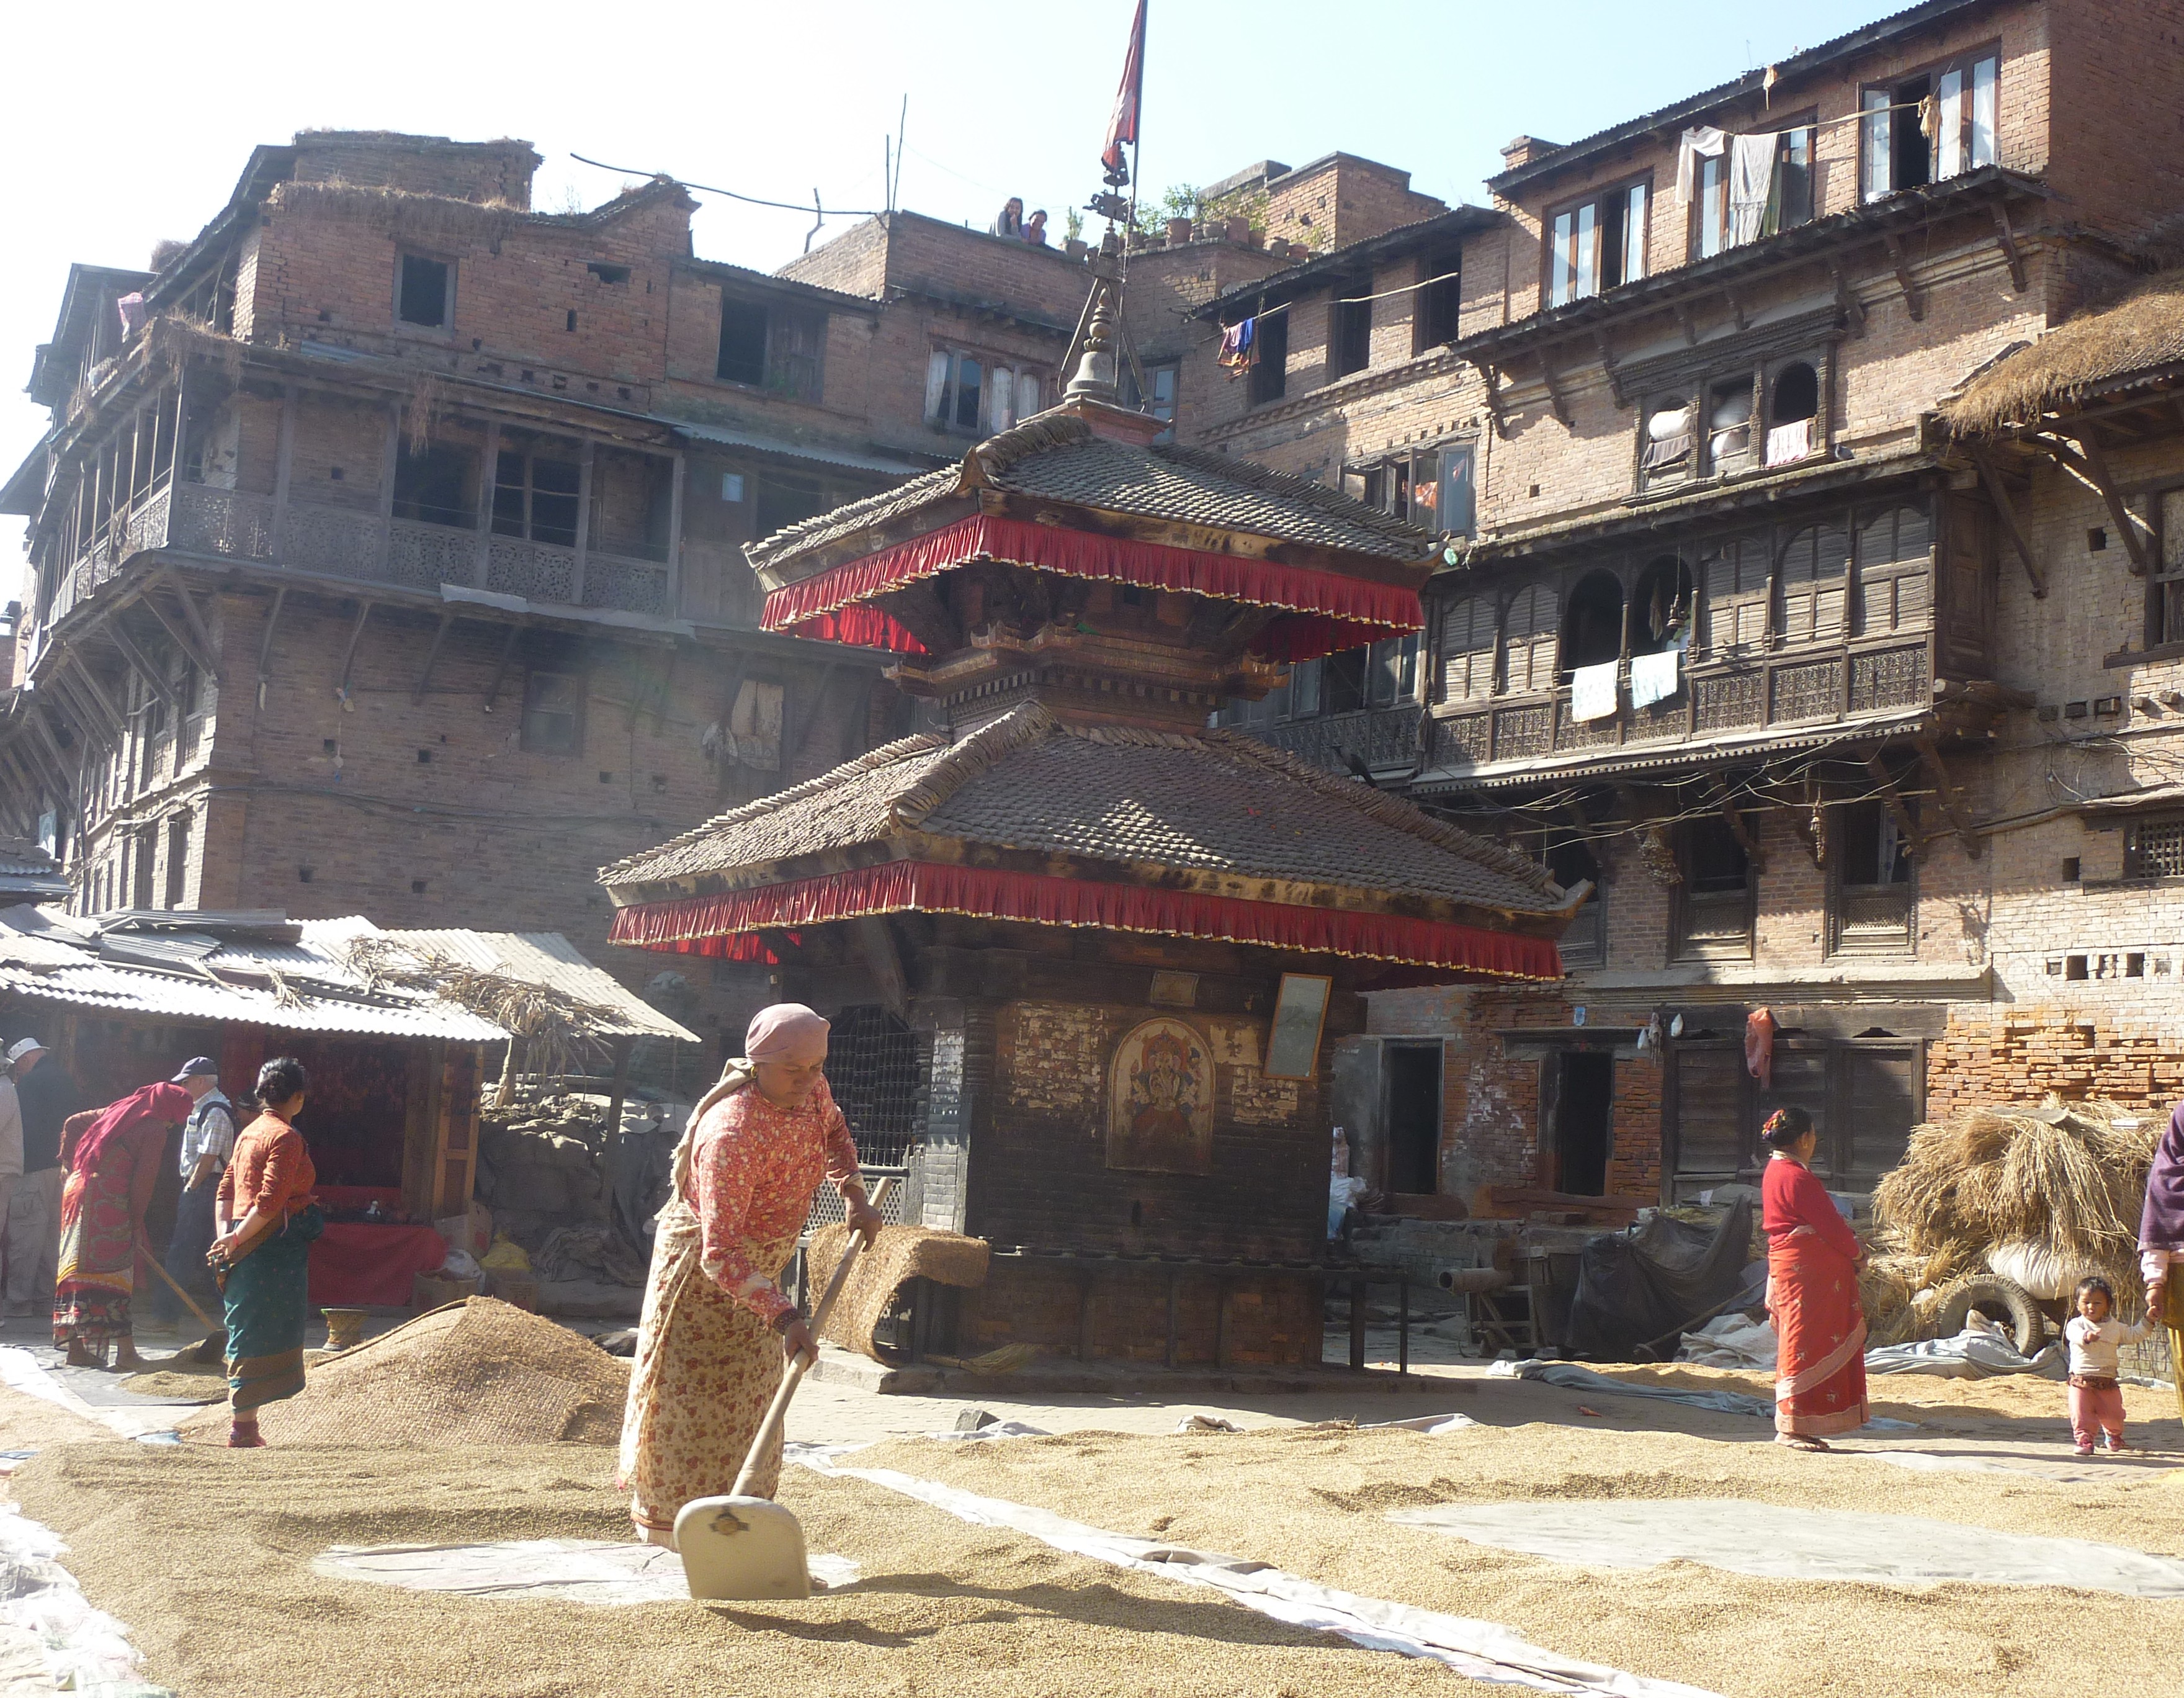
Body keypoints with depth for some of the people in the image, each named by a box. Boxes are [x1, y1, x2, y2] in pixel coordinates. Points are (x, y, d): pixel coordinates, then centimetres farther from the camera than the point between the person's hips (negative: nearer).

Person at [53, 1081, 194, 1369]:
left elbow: (72, 1123, 22)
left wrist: (71, 1162, 29)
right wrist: (137, 1220, -2)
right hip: (108, 1204, -8)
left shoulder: (118, 1110, 19)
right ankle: (126, 1352, -4)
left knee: (79, 1273, 11)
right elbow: (144, 1179, -10)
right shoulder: (155, 1130, -5)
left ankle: (76, 1347, 15)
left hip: (78, 1188, 8)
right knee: (116, 1274, -4)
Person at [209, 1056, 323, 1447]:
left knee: (249, 1338, 14)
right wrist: (236, 1239, -13)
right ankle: (242, 1429, -1)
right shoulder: (286, 1137, -13)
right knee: (260, 1340, -4)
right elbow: (271, 1202, -20)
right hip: (275, 1249, -9)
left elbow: (226, 1190, 14)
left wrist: (226, 1235, 4)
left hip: (247, 1250, 9)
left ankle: (245, 1428, 20)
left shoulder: (250, 1132, 15)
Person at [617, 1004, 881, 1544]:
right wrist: (783, 1315, -49)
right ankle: (663, 1514, 12)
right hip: (698, 1262, -8)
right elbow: (719, 1251, -42)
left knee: (751, 1392, 14)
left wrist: (854, 1193, -5)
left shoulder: (809, 1090, -16)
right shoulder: (732, 1135, -39)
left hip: (757, 1263, 8)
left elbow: (833, 1131, 12)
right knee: (688, 1389, -3)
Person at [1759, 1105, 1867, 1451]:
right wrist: (1856, 1252, -1)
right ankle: (1792, 1428, -5)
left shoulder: (1777, 1170, 15)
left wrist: (1850, 1243, 10)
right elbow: (1828, 1223, -16)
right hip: (1806, 1271, -10)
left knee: (1800, 1345, 13)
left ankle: (1792, 1425, 17)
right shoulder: (1796, 1176, -18)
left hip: (1788, 1266, 10)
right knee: (1806, 1344, -7)